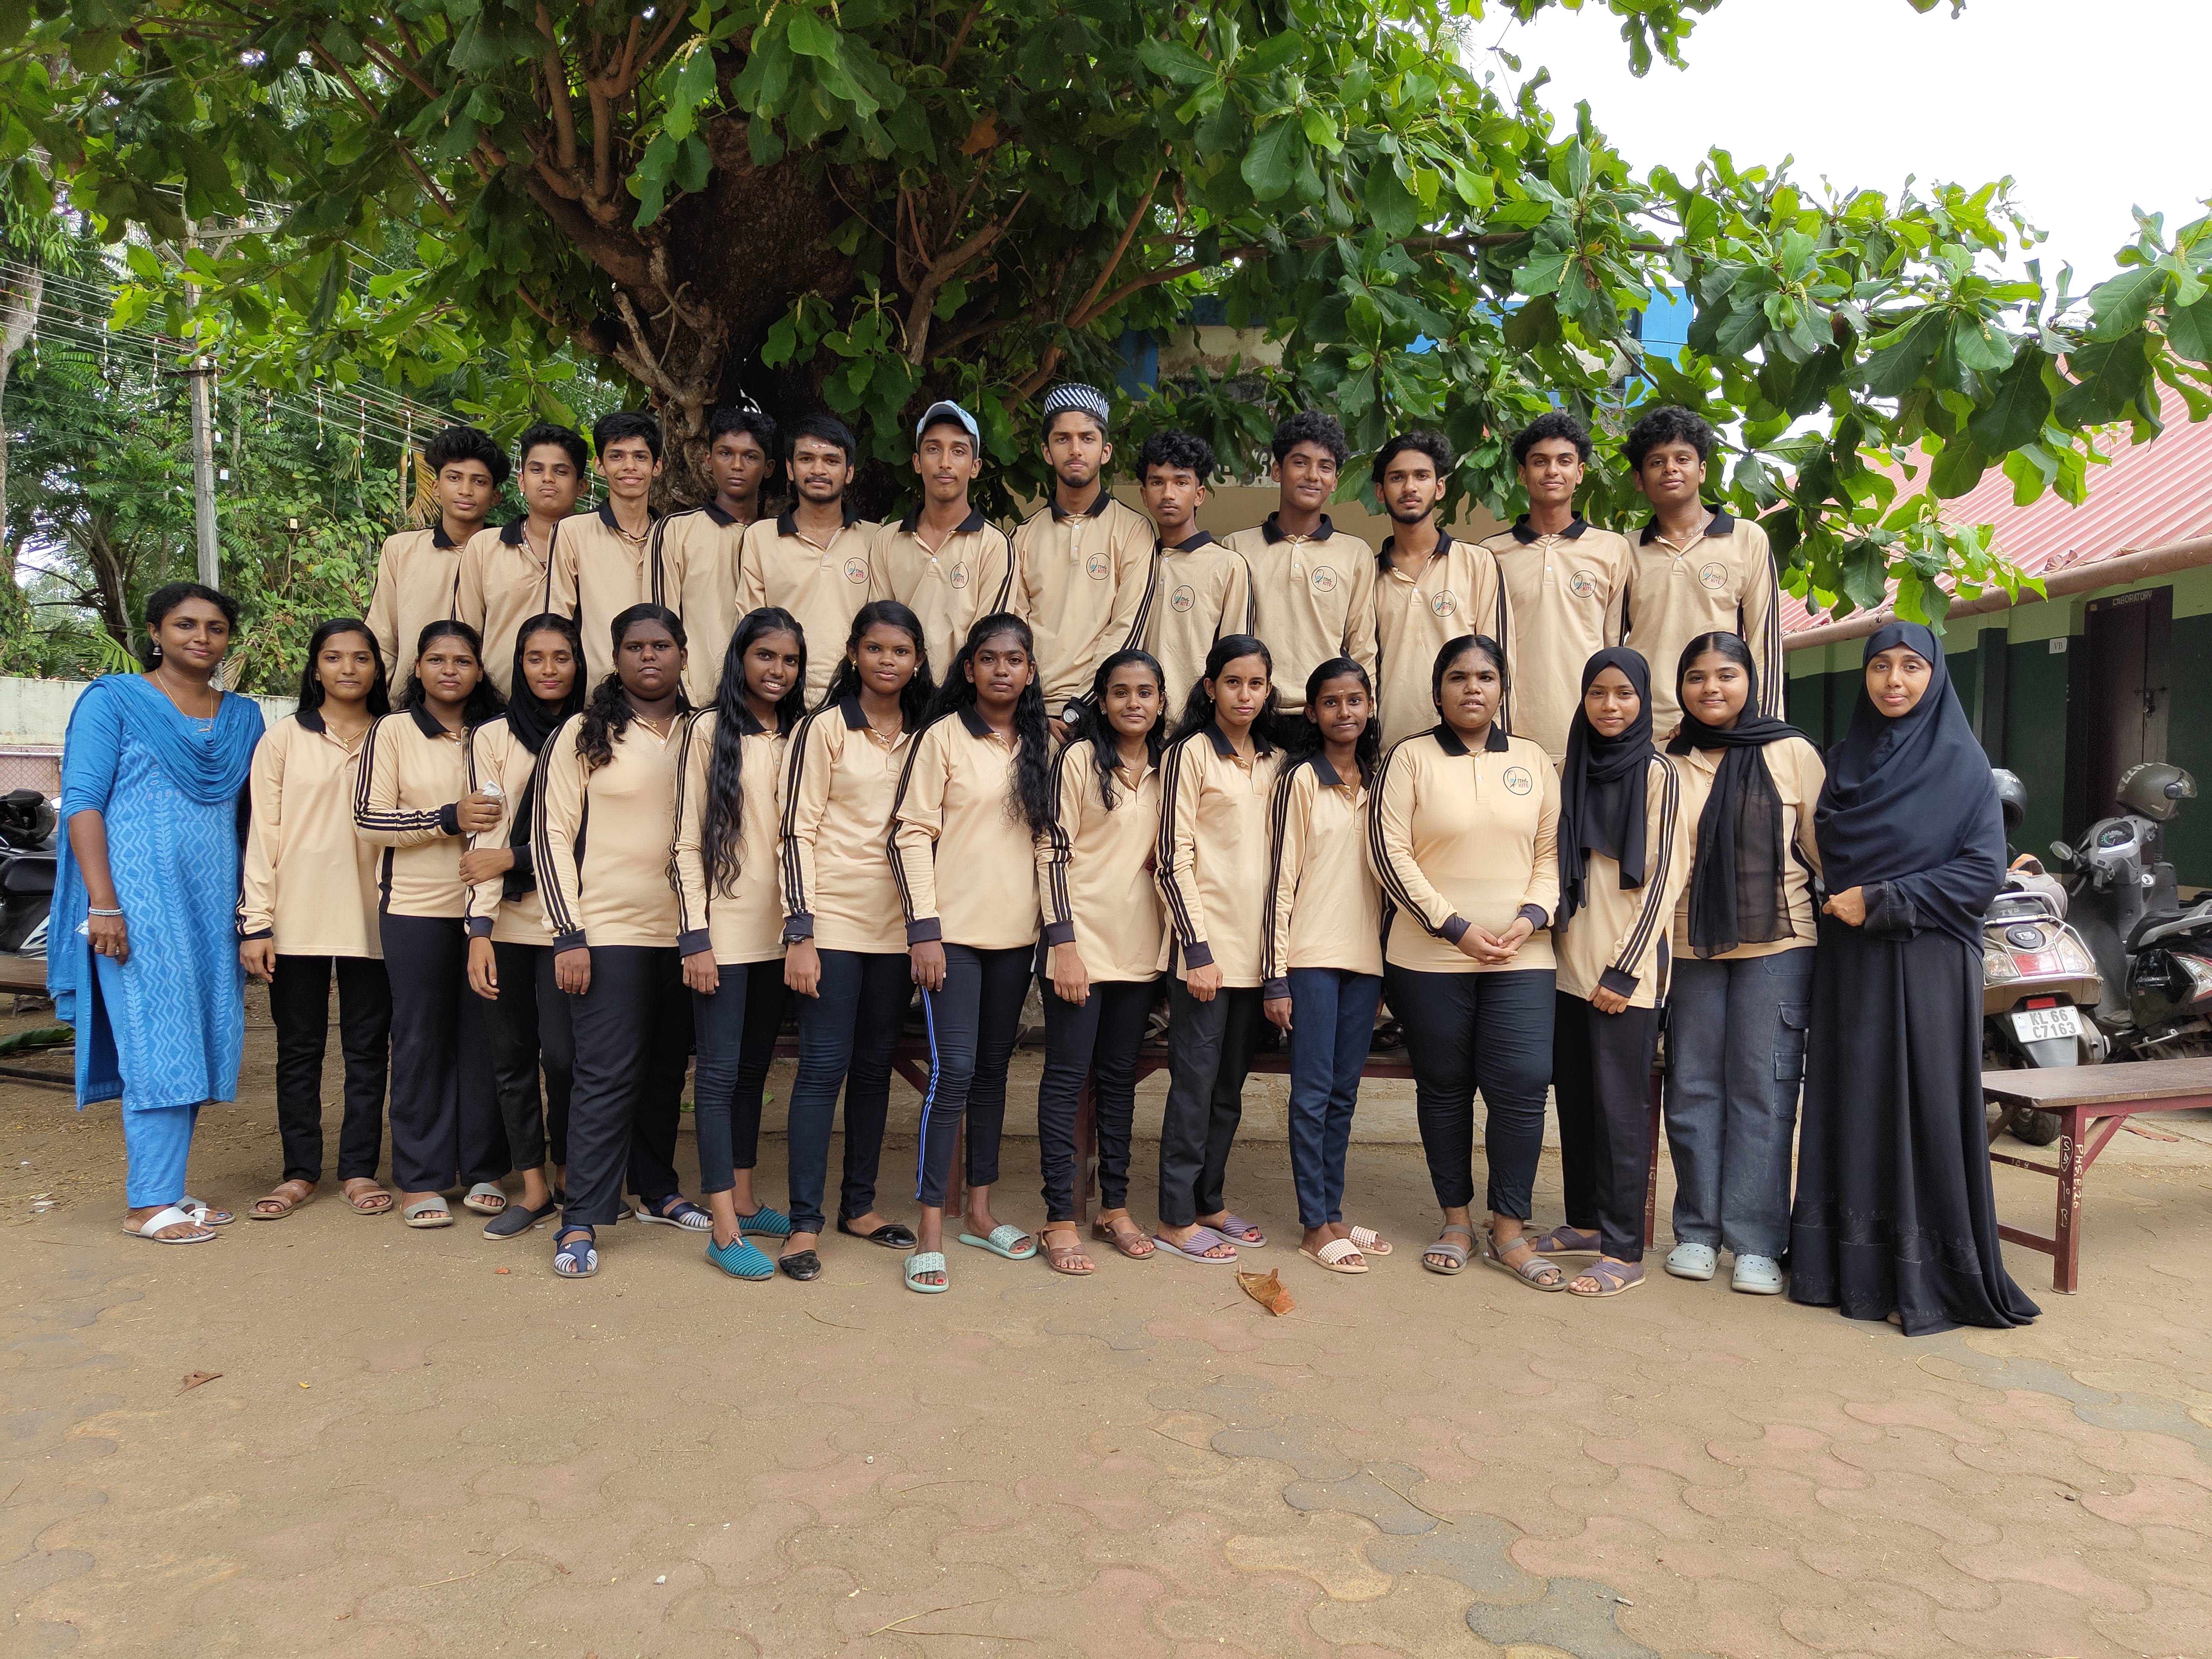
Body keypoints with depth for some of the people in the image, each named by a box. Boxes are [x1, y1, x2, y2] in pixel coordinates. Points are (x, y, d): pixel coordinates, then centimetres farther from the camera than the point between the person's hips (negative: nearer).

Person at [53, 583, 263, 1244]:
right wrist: (102, 905, -14)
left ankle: (167, 1192, 16)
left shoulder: (243, 717, 14)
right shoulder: (114, 700, 0)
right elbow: (82, 802, -5)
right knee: (159, 1048, -7)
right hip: (138, 898, -5)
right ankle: (148, 1204, 1)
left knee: (198, 1046, 6)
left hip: (213, 903, 5)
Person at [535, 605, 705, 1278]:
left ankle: (657, 1190, 28)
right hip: (608, 932, -4)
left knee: (667, 1071, 13)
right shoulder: (583, 735, -1)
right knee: (608, 1076, -5)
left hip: (684, 931, 4)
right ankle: (581, 1221, 3)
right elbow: (552, 835, -4)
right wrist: (568, 934, -10)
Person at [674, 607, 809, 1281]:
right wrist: (694, 935, -12)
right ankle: (725, 1230, 2)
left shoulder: (799, 736, 10)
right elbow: (689, 840, -6)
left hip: (778, 928, 5)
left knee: (754, 1068, 14)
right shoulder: (711, 730, -4)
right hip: (724, 928, -5)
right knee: (720, 1071, -2)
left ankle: (745, 1202, 25)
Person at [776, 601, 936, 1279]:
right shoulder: (826, 728, -3)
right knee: (824, 1067, -2)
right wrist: (800, 932, -13)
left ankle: (859, 1204, 24)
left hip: (898, 926, 4)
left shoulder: (926, 736, 10)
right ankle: (805, 1223, 5)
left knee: (876, 1066, 11)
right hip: (834, 922, -4)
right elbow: (798, 830, -7)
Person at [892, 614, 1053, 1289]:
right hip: (954, 931, -5)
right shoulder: (944, 737, -4)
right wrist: (924, 928, -14)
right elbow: (912, 834, -8)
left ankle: (979, 1211, 24)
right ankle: (930, 1231, 0)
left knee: (994, 1070, 12)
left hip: (1015, 932, 5)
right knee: (953, 1071, -8)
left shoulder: (1038, 745, 10)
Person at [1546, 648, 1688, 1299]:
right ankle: (1584, 1221, 25)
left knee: (1619, 1104, -3)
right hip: (1570, 964, 6)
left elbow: (1665, 876, -9)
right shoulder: (1572, 771, 11)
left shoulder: (1656, 775, -6)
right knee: (1574, 1097, 11)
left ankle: (1623, 1251, 3)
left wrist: (1624, 970, -13)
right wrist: (1553, 941, 9)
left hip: (1625, 972, -6)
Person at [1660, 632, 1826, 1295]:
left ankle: (1756, 1241, 7)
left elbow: (1826, 845, 4)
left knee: (1762, 1090, -1)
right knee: (1693, 1088, 6)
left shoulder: (1791, 753, 2)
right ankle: (1697, 1229, 17)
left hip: (1776, 944, -2)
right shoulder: (1666, 763, 8)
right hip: (1689, 947, 2)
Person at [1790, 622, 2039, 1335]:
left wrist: (1880, 901, -13)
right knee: (1852, 1108, 5)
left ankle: (1929, 1280, 8)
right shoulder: (1845, 760, 11)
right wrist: (1841, 906, 3)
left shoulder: (1963, 763, -3)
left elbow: (1984, 871, -9)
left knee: (1925, 1111, -3)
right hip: (1850, 966, 5)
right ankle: (1856, 1266, 14)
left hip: (1928, 967, -4)